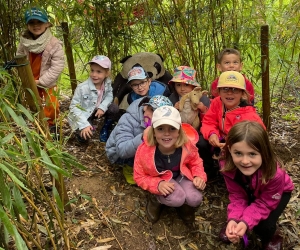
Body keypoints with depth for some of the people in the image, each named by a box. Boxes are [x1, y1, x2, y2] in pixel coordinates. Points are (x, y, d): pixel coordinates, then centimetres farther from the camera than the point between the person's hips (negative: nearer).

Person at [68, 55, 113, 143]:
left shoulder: (107, 83, -15)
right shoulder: (82, 88, -28)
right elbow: (74, 107, -25)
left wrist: (103, 107, -26)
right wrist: (84, 124, -35)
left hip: (95, 112, 5)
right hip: (81, 116, -5)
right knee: (84, 137, -26)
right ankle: (79, 130, 11)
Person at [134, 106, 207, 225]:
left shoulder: (187, 145, -24)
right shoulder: (144, 150, -30)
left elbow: (195, 162, 0)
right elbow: (139, 176, -14)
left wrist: (199, 177, -20)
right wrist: (158, 185, -31)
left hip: (181, 176, 3)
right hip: (160, 180, -2)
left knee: (195, 199, -25)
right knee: (177, 199, -31)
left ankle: (185, 206, 14)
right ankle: (155, 200, 4)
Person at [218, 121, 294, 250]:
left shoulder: (275, 174, -42)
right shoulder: (228, 166, -33)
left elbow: (265, 204, -30)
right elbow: (237, 196, -22)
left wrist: (246, 222, -44)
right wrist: (233, 220, -39)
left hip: (278, 193, -2)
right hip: (250, 192, 3)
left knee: (265, 226, -20)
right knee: (235, 220, -14)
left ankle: (271, 239, 15)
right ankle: (235, 228, 22)